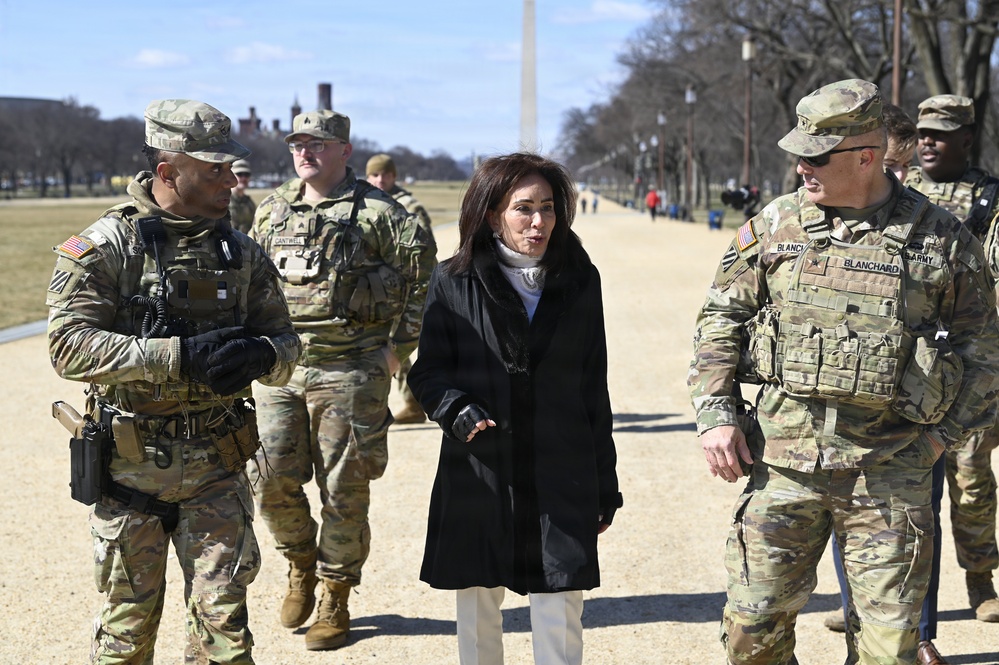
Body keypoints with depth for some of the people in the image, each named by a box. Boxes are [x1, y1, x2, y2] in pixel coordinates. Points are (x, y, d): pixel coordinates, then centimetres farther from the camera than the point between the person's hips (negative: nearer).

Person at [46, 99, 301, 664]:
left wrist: (263, 354, -17)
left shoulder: (242, 254, 5)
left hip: (216, 467, 3)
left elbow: (286, 342, 8)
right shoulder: (106, 245, -8)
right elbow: (70, 343, -18)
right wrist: (180, 356, -27)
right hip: (131, 464, -2)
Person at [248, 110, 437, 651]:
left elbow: (427, 276, -6)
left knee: (344, 491, 3)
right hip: (278, 368, 5)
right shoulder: (271, 211, 11)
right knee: (272, 480, 2)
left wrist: (400, 344, -6)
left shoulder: (376, 212, -5)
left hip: (349, 371, -4)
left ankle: (335, 601, 17)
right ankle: (301, 564, 29)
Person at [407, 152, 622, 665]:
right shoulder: (454, 282, 1)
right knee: (476, 606, 10)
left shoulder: (579, 281, 7)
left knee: (560, 619, -2)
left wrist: (605, 484, 10)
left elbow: (594, 388, 9)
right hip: (477, 474, 0)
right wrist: (457, 411, -18)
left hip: (561, 478, 0)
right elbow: (429, 370, 4)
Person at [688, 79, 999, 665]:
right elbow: (720, 318, 10)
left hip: (890, 475, -1)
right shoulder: (776, 225, 5)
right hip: (784, 460, 2)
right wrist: (715, 414, 0)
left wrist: (944, 434, -1)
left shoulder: (942, 239, 0)